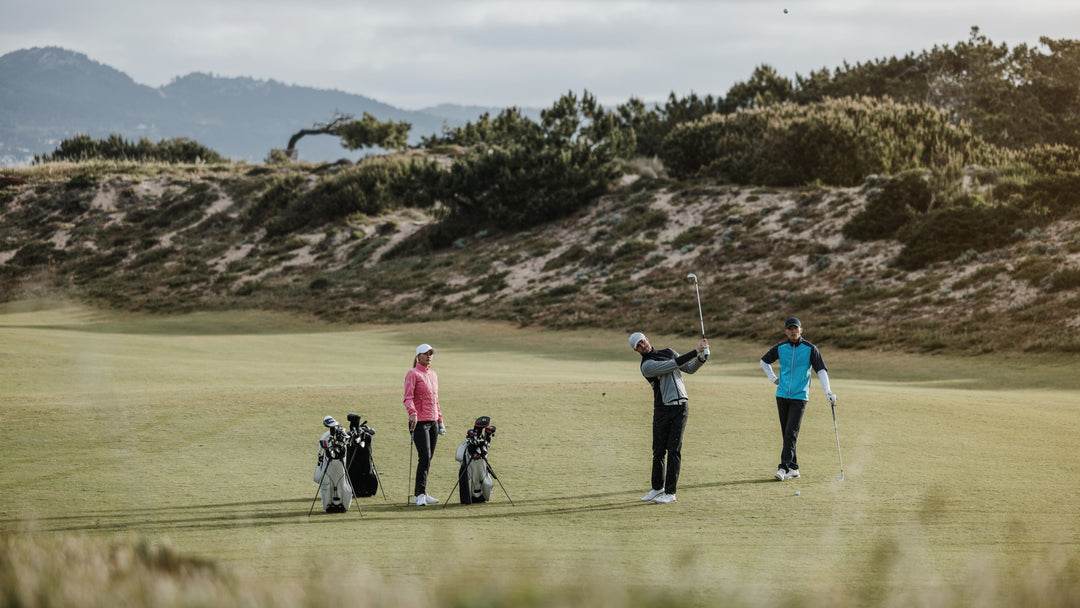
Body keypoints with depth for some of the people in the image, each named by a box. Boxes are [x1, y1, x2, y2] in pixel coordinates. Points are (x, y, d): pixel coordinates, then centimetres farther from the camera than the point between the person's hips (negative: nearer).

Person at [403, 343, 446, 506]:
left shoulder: (433, 375, 17)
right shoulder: (413, 374, -6)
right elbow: (408, 397, -16)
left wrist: (440, 420, 21)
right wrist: (412, 413, -32)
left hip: (433, 421, 7)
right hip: (419, 423, -7)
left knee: (428, 459, 8)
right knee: (424, 457, -15)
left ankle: (421, 494, 13)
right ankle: (420, 494, -15)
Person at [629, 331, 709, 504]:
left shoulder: (668, 352, 13)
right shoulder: (647, 365, -7)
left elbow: (689, 368, 17)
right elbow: (673, 365, -15)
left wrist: (701, 359, -3)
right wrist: (696, 351, -14)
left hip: (680, 407, 2)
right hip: (662, 410, -2)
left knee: (674, 450, -3)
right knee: (659, 451, 4)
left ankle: (670, 493, -2)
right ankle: (657, 488, 22)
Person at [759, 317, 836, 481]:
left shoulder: (810, 349, -3)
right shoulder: (780, 348, 6)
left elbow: (821, 370, -7)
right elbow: (764, 361, 23)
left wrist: (828, 392, -19)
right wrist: (773, 378, 12)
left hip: (799, 397, -4)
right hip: (782, 396, 4)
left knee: (791, 433, -12)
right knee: (786, 434, 5)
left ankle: (784, 468, -15)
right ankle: (793, 469, 11)